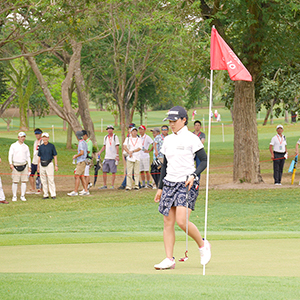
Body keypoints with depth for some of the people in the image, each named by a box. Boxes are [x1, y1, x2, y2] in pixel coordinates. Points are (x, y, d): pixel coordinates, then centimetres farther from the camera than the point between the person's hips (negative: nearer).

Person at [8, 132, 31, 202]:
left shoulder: (26, 147, 13)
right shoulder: (13, 146, 4)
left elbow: (28, 157, 16)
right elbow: (10, 155, -2)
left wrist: (29, 167, 9)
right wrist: (10, 164, -16)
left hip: (24, 165, 3)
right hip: (16, 166, -3)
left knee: (24, 181, -1)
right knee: (15, 182, -5)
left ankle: (22, 196, 6)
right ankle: (14, 196, 2)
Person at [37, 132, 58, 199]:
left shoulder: (51, 146, 1)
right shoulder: (41, 147, 11)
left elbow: (55, 156, 1)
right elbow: (39, 157, 15)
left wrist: (56, 165, -5)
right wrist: (38, 167, 11)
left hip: (49, 164, -4)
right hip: (42, 165, 4)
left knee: (51, 180, -10)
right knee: (43, 181, 4)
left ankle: (53, 194, -10)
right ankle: (46, 194, 10)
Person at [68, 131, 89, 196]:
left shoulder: (81, 143, -16)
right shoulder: (84, 142, 14)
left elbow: (82, 153, -26)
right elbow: (86, 152, 22)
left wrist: (75, 156, -12)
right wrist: (77, 155, 21)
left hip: (80, 162, -10)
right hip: (83, 161, 10)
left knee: (77, 176, -10)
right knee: (81, 176, 11)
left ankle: (75, 191, -13)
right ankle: (86, 190, 11)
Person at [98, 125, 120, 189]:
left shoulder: (115, 137, -2)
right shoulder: (106, 137, 14)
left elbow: (117, 147, -7)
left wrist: (117, 155, -15)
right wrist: (100, 152, 9)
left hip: (113, 157, -6)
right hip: (106, 157, 6)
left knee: (113, 172, -4)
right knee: (104, 171, 4)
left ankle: (112, 185, -1)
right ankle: (104, 185, 10)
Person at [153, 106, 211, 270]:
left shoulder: (191, 138, -5)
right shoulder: (168, 140, 14)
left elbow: (204, 160, -5)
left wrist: (193, 175, -20)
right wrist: (160, 187, 19)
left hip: (187, 184, -6)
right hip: (169, 183, 6)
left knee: (182, 221, -17)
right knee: (168, 222, 0)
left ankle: (202, 245, 7)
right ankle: (169, 259, 3)